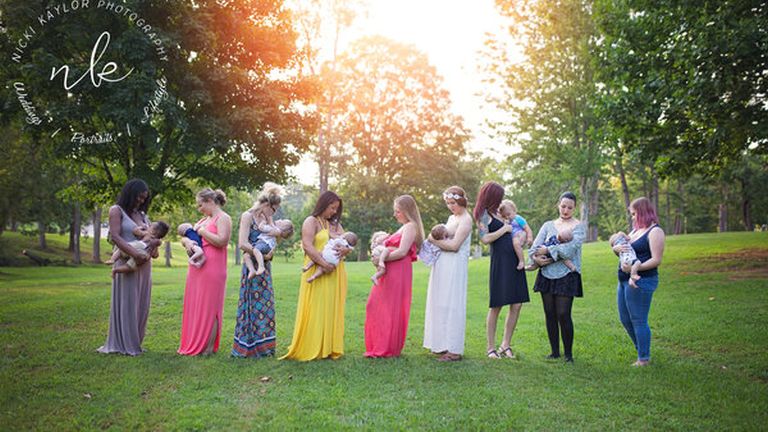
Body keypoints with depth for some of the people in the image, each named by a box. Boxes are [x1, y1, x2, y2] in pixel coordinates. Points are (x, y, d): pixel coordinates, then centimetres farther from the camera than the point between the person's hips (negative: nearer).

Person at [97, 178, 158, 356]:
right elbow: (115, 236, -13)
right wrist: (135, 253, -24)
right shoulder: (116, 211, -2)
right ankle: (124, 344, 4)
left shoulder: (142, 214, 16)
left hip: (144, 264, 6)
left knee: (141, 304, 7)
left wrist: (154, 246, -8)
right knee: (126, 303, -2)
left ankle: (135, 342, 15)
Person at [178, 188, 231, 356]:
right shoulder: (203, 220, 21)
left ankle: (208, 347, 0)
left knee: (209, 307, -5)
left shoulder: (223, 218, -4)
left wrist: (202, 231, -9)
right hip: (196, 268, 8)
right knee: (195, 306, 8)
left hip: (212, 269, -8)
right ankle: (194, 344, 13)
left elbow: (222, 241, -18)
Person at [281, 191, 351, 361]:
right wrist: (323, 263, -23)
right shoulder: (311, 221, -1)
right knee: (316, 310, -6)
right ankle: (311, 349, -2)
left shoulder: (336, 224, 19)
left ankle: (329, 347, 11)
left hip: (335, 273, 6)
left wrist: (345, 249, -12)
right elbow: (307, 246, -14)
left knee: (332, 310, 6)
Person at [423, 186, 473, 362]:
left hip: (455, 267, -9)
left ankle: (454, 350, -4)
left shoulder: (466, 220, -9)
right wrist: (436, 235, -2)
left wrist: (434, 240, -8)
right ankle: (442, 345, 17)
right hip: (442, 266, 9)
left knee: (450, 305, -8)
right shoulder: (452, 218, 18)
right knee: (440, 304, 10)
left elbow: (454, 245, -17)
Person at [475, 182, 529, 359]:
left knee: (517, 305, 5)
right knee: (496, 306, -2)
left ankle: (506, 345, 15)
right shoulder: (484, 214, -3)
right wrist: (504, 229, -9)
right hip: (500, 262, -8)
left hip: (514, 261, 8)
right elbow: (485, 238, -17)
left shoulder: (497, 212, 19)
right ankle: (490, 347, 8)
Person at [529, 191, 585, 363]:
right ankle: (554, 351, 19)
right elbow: (534, 247, 5)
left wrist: (547, 250, -11)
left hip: (567, 276, -4)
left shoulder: (578, 227, 1)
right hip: (547, 274, 4)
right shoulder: (548, 225, 13)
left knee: (563, 314, -7)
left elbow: (569, 249, -16)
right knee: (549, 313, 7)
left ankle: (568, 353, 8)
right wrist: (536, 258, -16)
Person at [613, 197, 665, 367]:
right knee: (625, 319, 15)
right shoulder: (636, 230, 17)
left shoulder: (655, 231, -10)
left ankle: (644, 359, 7)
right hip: (625, 280, 10)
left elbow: (656, 260, -17)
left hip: (642, 281, -9)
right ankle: (641, 350, 30)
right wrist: (617, 248, -7)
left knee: (638, 320, -4)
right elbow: (616, 247, 16)